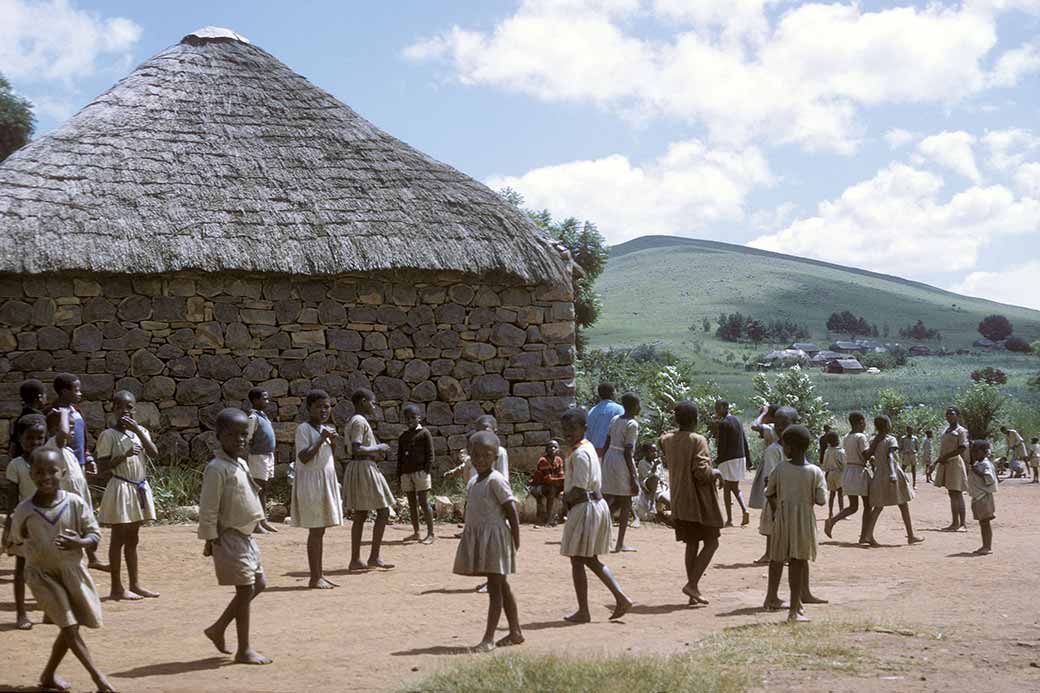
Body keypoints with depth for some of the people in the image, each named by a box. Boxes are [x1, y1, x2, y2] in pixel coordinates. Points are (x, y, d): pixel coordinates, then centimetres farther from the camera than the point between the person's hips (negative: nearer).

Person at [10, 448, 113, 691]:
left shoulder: (75, 503, -11)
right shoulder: (24, 510, -11)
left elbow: (95, 534, -7)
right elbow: (16, 539, 9)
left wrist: (79, 543, -23)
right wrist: (29, 550, -5)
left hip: (71, 570, 2)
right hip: (42, 574, -2)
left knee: (70, 628, 9)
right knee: (69, 626, -9)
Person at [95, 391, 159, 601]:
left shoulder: (140, 431, 7)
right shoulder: (108, 435, -8)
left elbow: (154, 453, -8)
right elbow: (102, 465, -12)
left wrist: (137, 430, -15)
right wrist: (124, 455, -24)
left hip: (139, 488, 6)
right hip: (121, 487, -6)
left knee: (132, 539, 14)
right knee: (118, 539, 1)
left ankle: (135, 583, 21)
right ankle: (117, 587, 6)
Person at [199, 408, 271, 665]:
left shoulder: (241, 463, 12)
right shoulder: (217, 468, -17)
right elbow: (208, 509, -18)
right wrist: (211, 540, -17)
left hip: (246, 536, 10)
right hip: (231, 538, -10)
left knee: (258, 584, 15)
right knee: (245, 589, -5)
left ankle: (218, 629, 23)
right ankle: (244, 650, 5)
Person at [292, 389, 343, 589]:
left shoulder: (326, 429, 14)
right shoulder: (304, 429, -10)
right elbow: (303, 457, -18)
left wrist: (333, 442, 3)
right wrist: (321, 440, -22)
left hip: (326, 481, 8)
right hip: (311, 481, -8)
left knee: (320, 531, 10)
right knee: (315, 530, -7)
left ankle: (320, 574, 15)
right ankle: (314, 578, -4)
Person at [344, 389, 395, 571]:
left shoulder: (353, 421, 17)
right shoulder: (360, 421, -14)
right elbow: (356, 449, -24)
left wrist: (376, 448, 17)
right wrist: (378, 448, -13)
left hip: (356, 467, 10)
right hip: (364, 467, -10)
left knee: (360, 515, 9)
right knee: (383, 511, -5)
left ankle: (355, 560, 8)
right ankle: (374, 557, -4)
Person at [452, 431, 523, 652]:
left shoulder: (496, 481, -14)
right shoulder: (475, 482, 14)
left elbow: (512, 513, -15)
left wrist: (515, 543, -14)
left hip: (495, 538, -9)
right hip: (478, 538, 9)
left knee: (495, 588, -6)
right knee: (501, 587, 15)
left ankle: (489, 638, -6)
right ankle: (515, 632, 23)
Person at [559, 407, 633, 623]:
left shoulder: (579, 454, -18)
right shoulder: (588, 448, 14)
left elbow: (579, 489, -22)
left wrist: (566, 499, -4)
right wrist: (569, 497, 6)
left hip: (584, 508, -10)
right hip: (597, 504, 10)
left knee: (577, 560, 0)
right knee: (590, 559, 17)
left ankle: (583, 611, 5)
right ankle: (621, 598, 11)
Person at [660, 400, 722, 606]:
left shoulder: (668, 440, 5)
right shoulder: (698, 440, -16)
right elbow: (701, 471, -22)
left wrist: (678, 422, 29)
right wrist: (715, 473, -3)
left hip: (679, 502, 7)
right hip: (700, 502, -7)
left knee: (691, 545, 12)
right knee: (711, 543, 4)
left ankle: (693, 591, 11)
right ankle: (692, 584, -9)